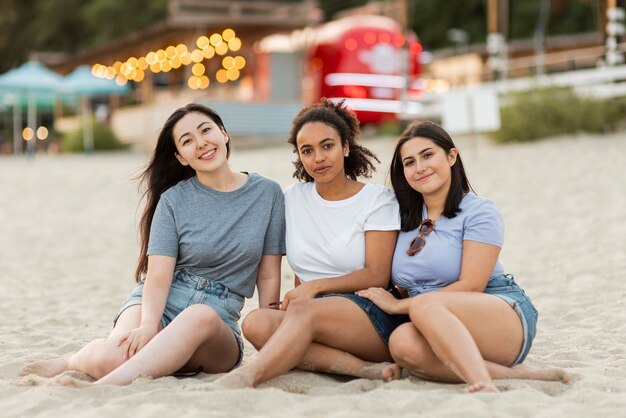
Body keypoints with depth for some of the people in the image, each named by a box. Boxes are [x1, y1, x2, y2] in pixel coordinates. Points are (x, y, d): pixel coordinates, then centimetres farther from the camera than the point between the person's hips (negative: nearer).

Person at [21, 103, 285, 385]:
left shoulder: (268, 194, 5)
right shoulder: (174, 200, 2)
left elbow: (269, 277, 6)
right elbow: (158, 275, -8)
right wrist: (148, 325, -27)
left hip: (217, 322, 1)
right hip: (161, 305, 0)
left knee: (201, 317, -38)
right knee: (114, 357, -33)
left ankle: (102, 387, -41)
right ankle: (75, 362, 1)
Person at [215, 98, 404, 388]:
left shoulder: (377, 199, 4)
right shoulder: (293, 198, 16)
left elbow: (377, 275, -4)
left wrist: (316, 287, -13)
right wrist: (295, 296, -1)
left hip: (371, 313, -4)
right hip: (310, 315, 4)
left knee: (303, 310, -36)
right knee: (256, 323, -29)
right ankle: (362, 368, -37)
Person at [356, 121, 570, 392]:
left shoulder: (479, 211, -2)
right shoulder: (406, 219, 16)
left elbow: (471, 286, -11)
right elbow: (407, 285, 13)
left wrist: (398, 305, -9)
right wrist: (401, 360, -2)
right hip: (442, 334, 5)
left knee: (424, 305, -35)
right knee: (401, 340, -31)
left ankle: (483, 388, -53)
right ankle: (515, 376, -28)